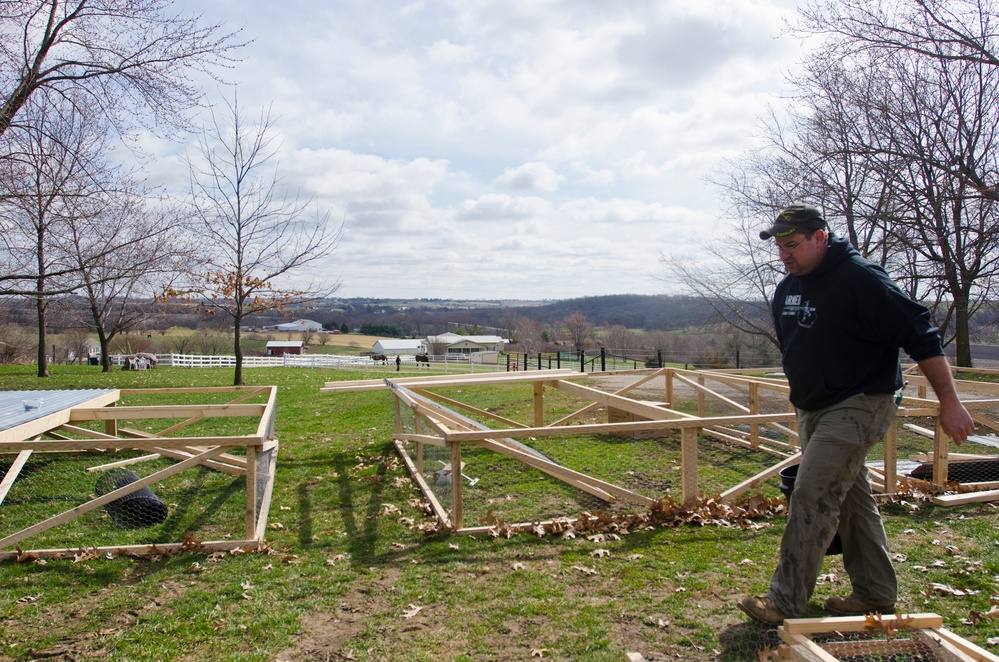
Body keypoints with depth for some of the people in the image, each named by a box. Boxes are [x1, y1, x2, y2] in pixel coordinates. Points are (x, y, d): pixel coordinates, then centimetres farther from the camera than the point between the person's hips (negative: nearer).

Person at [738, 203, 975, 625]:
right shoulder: (786, 290, 8)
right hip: (814, 411, 9)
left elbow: (921, 337, -16)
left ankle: (786, 601, -9)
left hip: (859, 407, -9)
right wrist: (799, 398, 27)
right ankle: (876, 594, 29)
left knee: (812, 494, -15)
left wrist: (949, 401, -16)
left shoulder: (861, 279, -16)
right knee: (851, 499, 15)